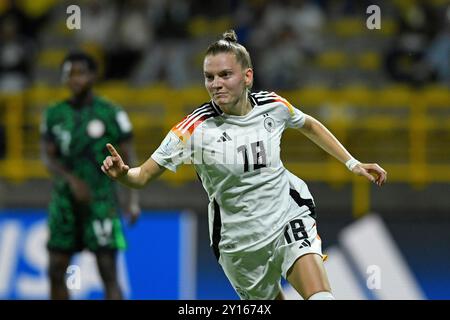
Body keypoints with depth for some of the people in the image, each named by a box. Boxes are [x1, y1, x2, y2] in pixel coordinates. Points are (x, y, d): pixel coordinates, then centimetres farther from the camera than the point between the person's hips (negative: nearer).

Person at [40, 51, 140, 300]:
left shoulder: (112, 114, -2)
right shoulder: (54, 114, 9)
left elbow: (128, 158, -2)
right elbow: (48, 157, 4)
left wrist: (133, 199, -12)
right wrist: (71, 179, -15)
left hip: (101, 202, -4)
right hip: (64, 200, 4)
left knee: (108, 272, -8)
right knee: (56, 271, 3)